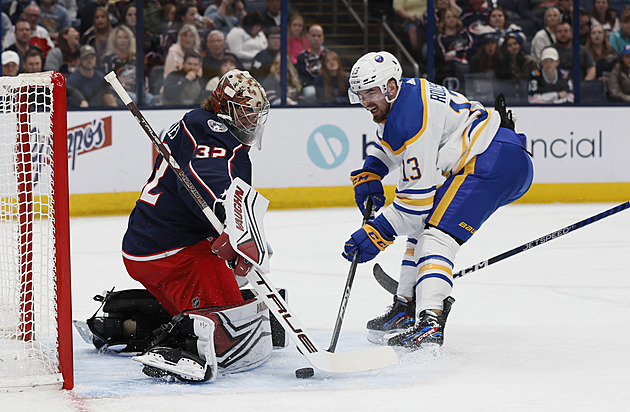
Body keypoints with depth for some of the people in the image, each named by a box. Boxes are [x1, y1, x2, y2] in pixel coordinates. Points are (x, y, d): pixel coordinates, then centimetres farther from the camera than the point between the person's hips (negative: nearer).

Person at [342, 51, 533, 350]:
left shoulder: (411, 120, -19)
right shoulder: (407, 91, 12)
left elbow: (417, 196, -20)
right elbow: (386, 145, 35)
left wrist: (377, 234, -14)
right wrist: (369, 174, 17)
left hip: (495, 161, -12)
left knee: (438, 234, -21)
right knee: (422, 225, 20)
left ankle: (428, 325, -36)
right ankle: (406, 306, 25)